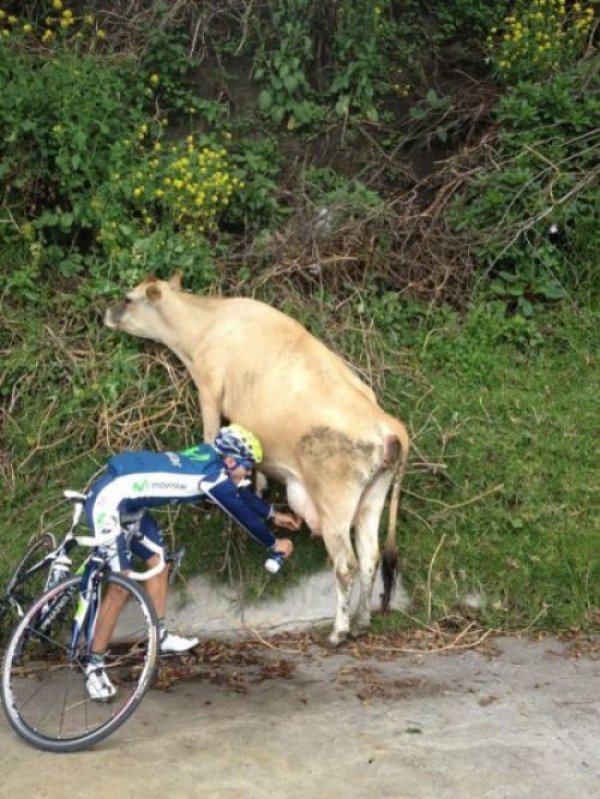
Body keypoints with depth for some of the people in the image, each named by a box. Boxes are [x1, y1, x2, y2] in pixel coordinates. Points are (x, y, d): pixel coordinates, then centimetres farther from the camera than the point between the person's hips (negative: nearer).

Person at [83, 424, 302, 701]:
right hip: (107, 500, -10)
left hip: (126, 502, 10)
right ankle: (94, 667, -2)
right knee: (120, 585, -10)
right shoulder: (212, 474, -16)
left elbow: (240, 493, 26)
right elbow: (242, 513, -6)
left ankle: (160, 636, 27)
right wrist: (274, 544, 8)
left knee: (157, 560, 16)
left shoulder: (208, 459, 10)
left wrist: (273, 515, 36)